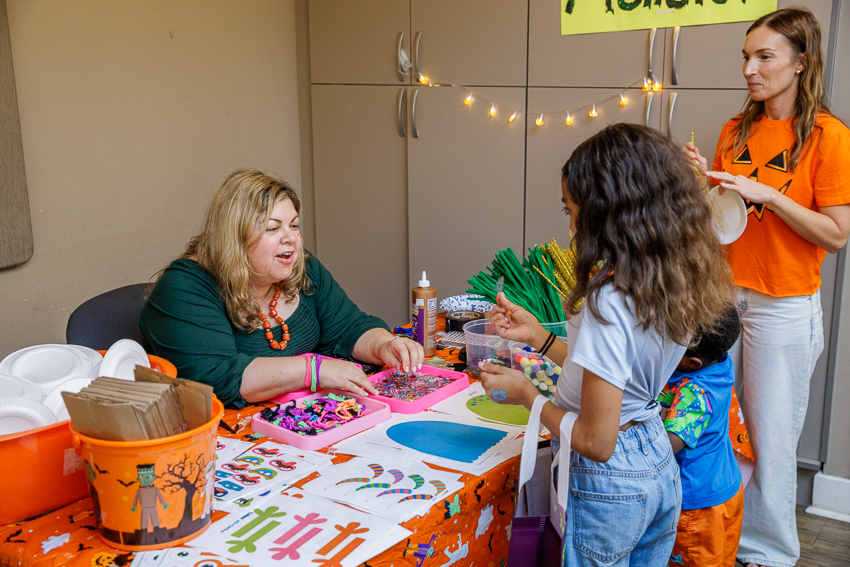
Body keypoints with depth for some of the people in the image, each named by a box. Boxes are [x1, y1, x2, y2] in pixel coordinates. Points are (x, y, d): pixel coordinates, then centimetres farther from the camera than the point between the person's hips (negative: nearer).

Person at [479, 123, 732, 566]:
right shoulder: (675, 286, -3)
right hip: (661, 469, 8)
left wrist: (527, 394, -10)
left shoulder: (609, 304, -28)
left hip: (608, 488, -8)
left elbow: (595, 441, -24)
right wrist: (539, 336, 9)